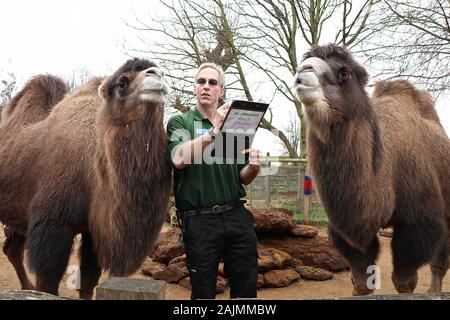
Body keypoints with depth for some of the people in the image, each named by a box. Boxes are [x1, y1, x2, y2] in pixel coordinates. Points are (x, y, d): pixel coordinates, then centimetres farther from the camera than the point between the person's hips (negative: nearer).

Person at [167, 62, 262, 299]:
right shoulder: (180, 122, 5)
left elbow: (243, 178, 16)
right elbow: (179, 159, -16)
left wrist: (253, 168, -7)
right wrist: (213, 131, -23)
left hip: (236, 216, 3)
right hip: (199, 220, -3)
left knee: (246, 288, 8)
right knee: (203, 291, 7)